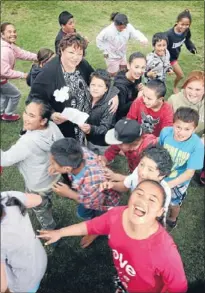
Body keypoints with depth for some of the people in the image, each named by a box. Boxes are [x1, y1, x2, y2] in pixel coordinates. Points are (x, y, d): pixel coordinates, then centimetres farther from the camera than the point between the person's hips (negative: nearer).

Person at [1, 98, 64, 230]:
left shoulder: (28, 141, -40)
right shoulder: (53, 126, -20)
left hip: (38, 186, -6)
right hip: (54, 176, 6)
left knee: (40, 210, 27)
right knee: (46, 203, 38)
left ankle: (50, 230, 54)